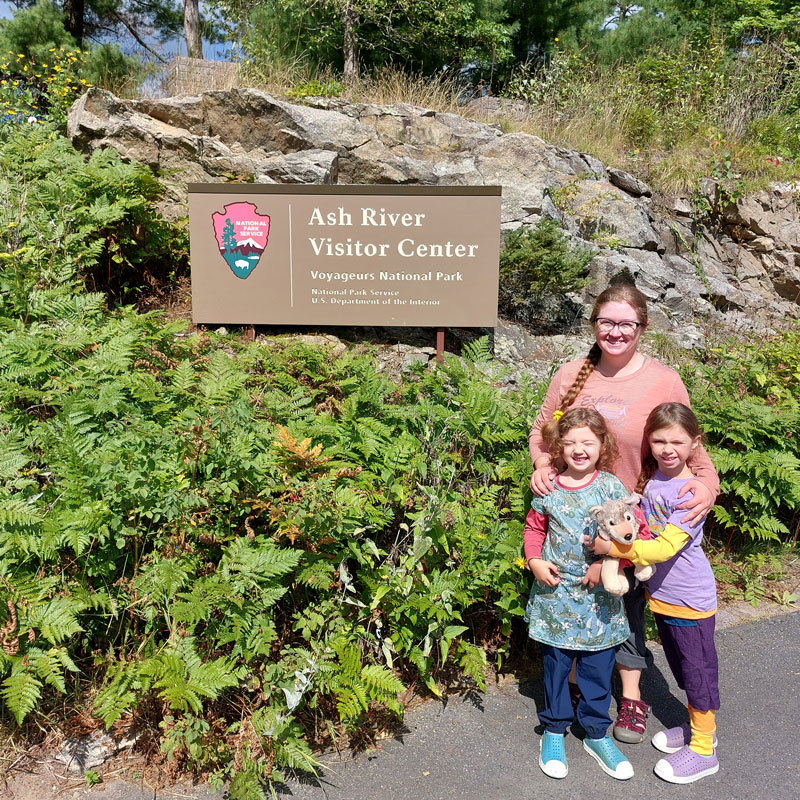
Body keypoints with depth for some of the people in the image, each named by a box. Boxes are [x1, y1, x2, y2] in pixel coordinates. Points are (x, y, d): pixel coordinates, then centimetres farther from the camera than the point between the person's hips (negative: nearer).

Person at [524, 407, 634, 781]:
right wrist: (535, 562, -6)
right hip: (556, 596, 0)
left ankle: (596, 734, 32)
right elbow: (534, 528, 9)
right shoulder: (549, 490, -5)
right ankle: (554, 732, 33)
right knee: (556, 666, 13)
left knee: (598, 669, 11)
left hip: (599, 599, 0)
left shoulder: (612, 487, -7)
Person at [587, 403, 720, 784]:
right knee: (681, 666, 22)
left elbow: (665, 547, -29)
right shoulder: (650, 475, -1)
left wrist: (613, 548, -29)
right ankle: (698, 727, 43)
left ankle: (703, 750, 25)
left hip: (690, 599, -7)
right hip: (661, 593, 7)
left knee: (699, 670, 9)